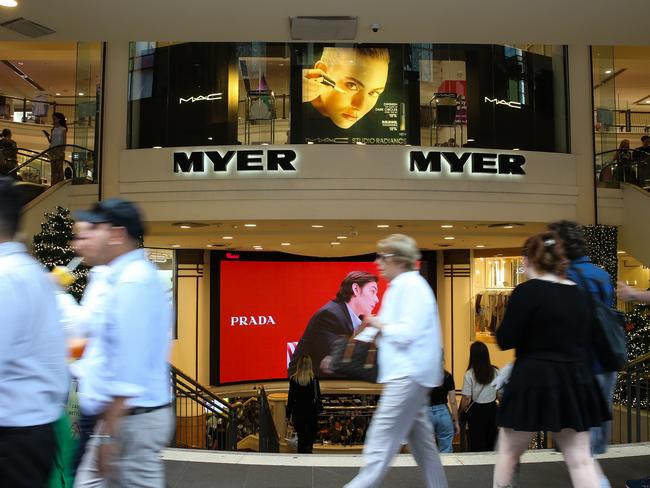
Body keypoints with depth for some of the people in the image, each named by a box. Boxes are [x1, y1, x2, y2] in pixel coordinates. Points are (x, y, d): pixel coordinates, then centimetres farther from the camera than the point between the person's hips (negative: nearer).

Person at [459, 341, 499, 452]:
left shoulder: (470, 374, -13)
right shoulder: (495, 372, -2)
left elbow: (466, 398, -13)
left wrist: (460, 412, 0)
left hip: (476, 410, -3)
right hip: (492, 409, 4)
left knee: (477, 446, 6)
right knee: (491, 443, 15)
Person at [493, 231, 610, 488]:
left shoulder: (527, 291, -12)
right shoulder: (580, 294, 8)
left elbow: (505, 340, -11)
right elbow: (584, 339, 17)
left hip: (533, 381, -5)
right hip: (576, 381, 6)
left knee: (508, 452, 12)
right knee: (580, 459, 8)